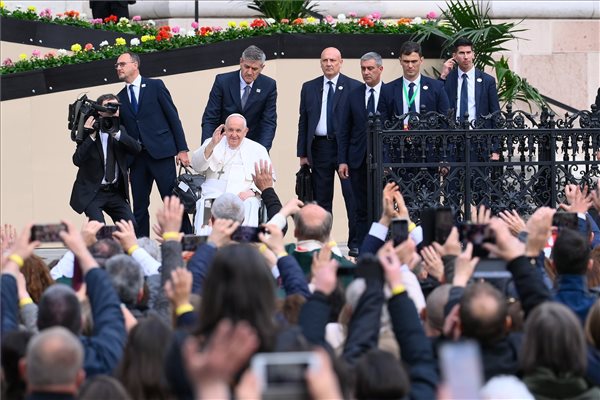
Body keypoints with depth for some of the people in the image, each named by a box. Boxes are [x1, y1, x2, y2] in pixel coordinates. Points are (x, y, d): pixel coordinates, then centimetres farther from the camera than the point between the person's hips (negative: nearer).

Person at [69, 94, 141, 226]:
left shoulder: (121, 130, 8)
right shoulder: (89, 131, -7)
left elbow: (137, 149, -9)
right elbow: (77, 160, -19)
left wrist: (116, 133, -22)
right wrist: (91, 136, -27)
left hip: (115, 192, 4)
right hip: (91, 192, -4)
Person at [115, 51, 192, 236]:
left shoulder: (155, 86, 4)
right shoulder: (120, 98, 15)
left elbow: (173, 116, 1)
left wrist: (182, 149, -5)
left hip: (160, 152, -4)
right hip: (136, 158, 4)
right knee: (139, 207, 4)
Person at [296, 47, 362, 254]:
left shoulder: (354, 87, 1)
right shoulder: (309, 88, 11)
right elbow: (303, 122, 12)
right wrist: (302, 152, 6)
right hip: (319, 147, 3)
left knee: (352, 196, -6)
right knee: (321, 198, 7)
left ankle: (355, 242, -2)